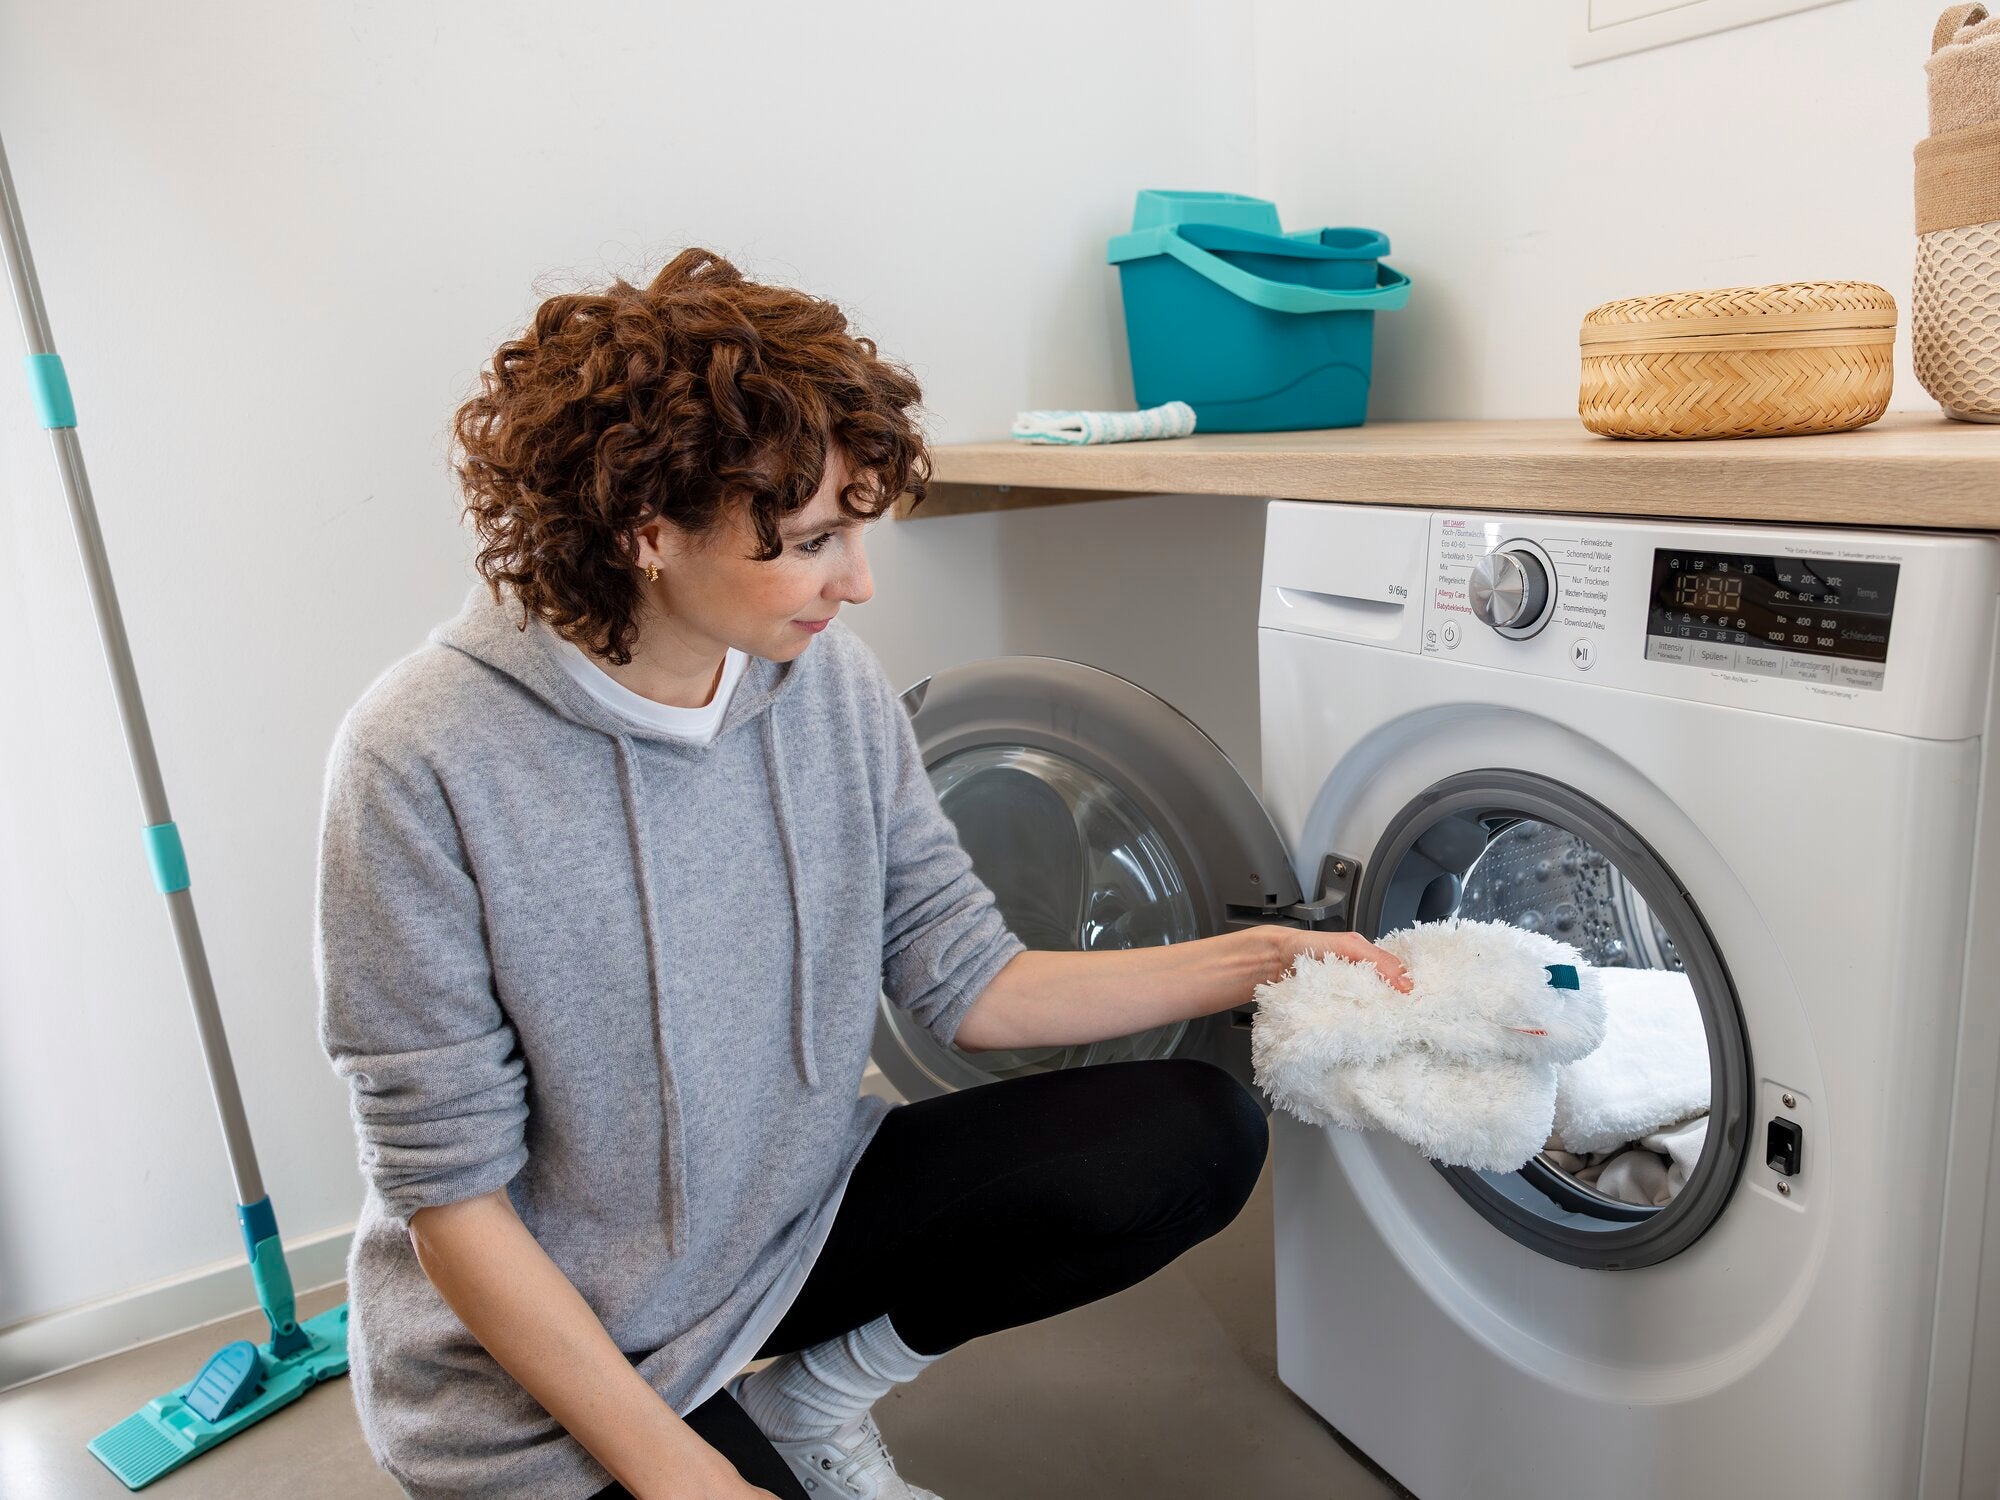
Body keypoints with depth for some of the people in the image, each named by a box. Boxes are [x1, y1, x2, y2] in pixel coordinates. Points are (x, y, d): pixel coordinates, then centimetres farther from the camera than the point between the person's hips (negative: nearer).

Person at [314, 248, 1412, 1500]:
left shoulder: (830, 677, -8)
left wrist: (1253, 962, -10)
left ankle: (815, 1398, 7)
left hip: (798, 1212, 5)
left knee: (1197, 1133, -6)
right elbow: (450, 1199, -18)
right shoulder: (426, 764, -24)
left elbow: (968, 985, -2)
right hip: (546, 1341, -5)